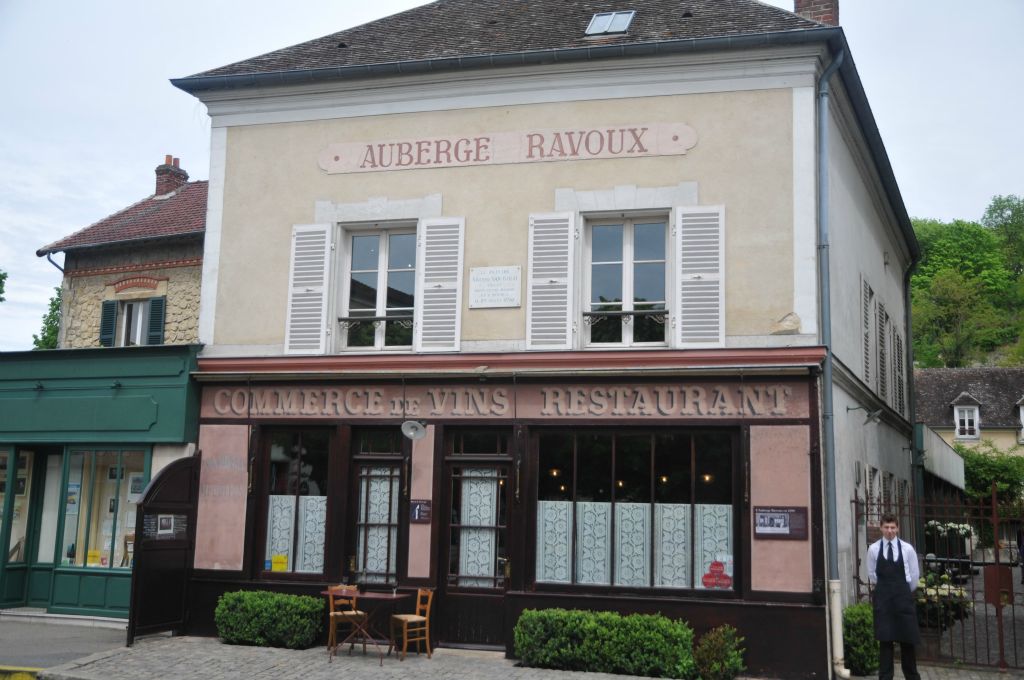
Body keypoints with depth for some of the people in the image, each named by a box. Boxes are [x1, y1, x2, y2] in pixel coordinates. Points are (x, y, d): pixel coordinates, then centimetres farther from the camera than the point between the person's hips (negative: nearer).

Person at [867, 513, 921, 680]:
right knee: (885, 640, 1)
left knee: (907, 639, 6)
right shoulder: (873, 549, 0)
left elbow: (914, 575, 7)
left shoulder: (907, 549, -1)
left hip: (903, 597, 0)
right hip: (882, 599, 0)